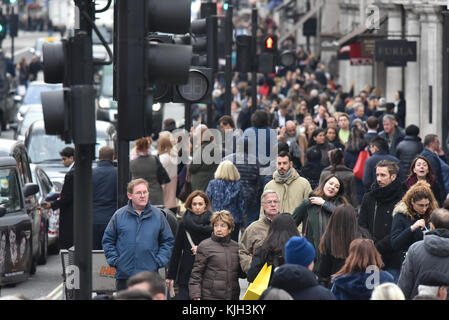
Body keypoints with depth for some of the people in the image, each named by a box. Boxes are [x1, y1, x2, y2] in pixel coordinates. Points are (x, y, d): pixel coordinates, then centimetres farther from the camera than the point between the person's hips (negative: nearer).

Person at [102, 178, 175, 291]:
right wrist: (114, 260, -2)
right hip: (124, 274, 0)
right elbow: (108, 241, 9)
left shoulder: (158, 216, 5)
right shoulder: (119, 215, 3)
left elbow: (168, 241, 10)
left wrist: (159, 261, -2)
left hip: (150, 275, 0)